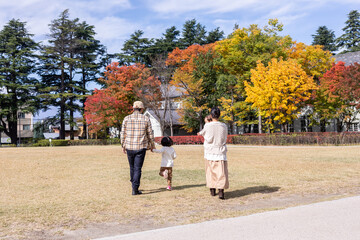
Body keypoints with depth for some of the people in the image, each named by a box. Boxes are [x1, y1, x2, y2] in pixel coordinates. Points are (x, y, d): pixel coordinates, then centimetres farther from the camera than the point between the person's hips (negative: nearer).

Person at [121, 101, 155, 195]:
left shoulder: (126, 118, -1)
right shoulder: (146, 119, -3)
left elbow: (123, 134, 2)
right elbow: (150, 134, 1)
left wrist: (123, 146, 14)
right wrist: (152, 145, 16)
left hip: (129, 147, 2)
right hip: (141, 147, -2)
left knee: (132, 167, 18)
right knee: (137, 168, 1)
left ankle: (134, 186, 31)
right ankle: (135, 189, -5)